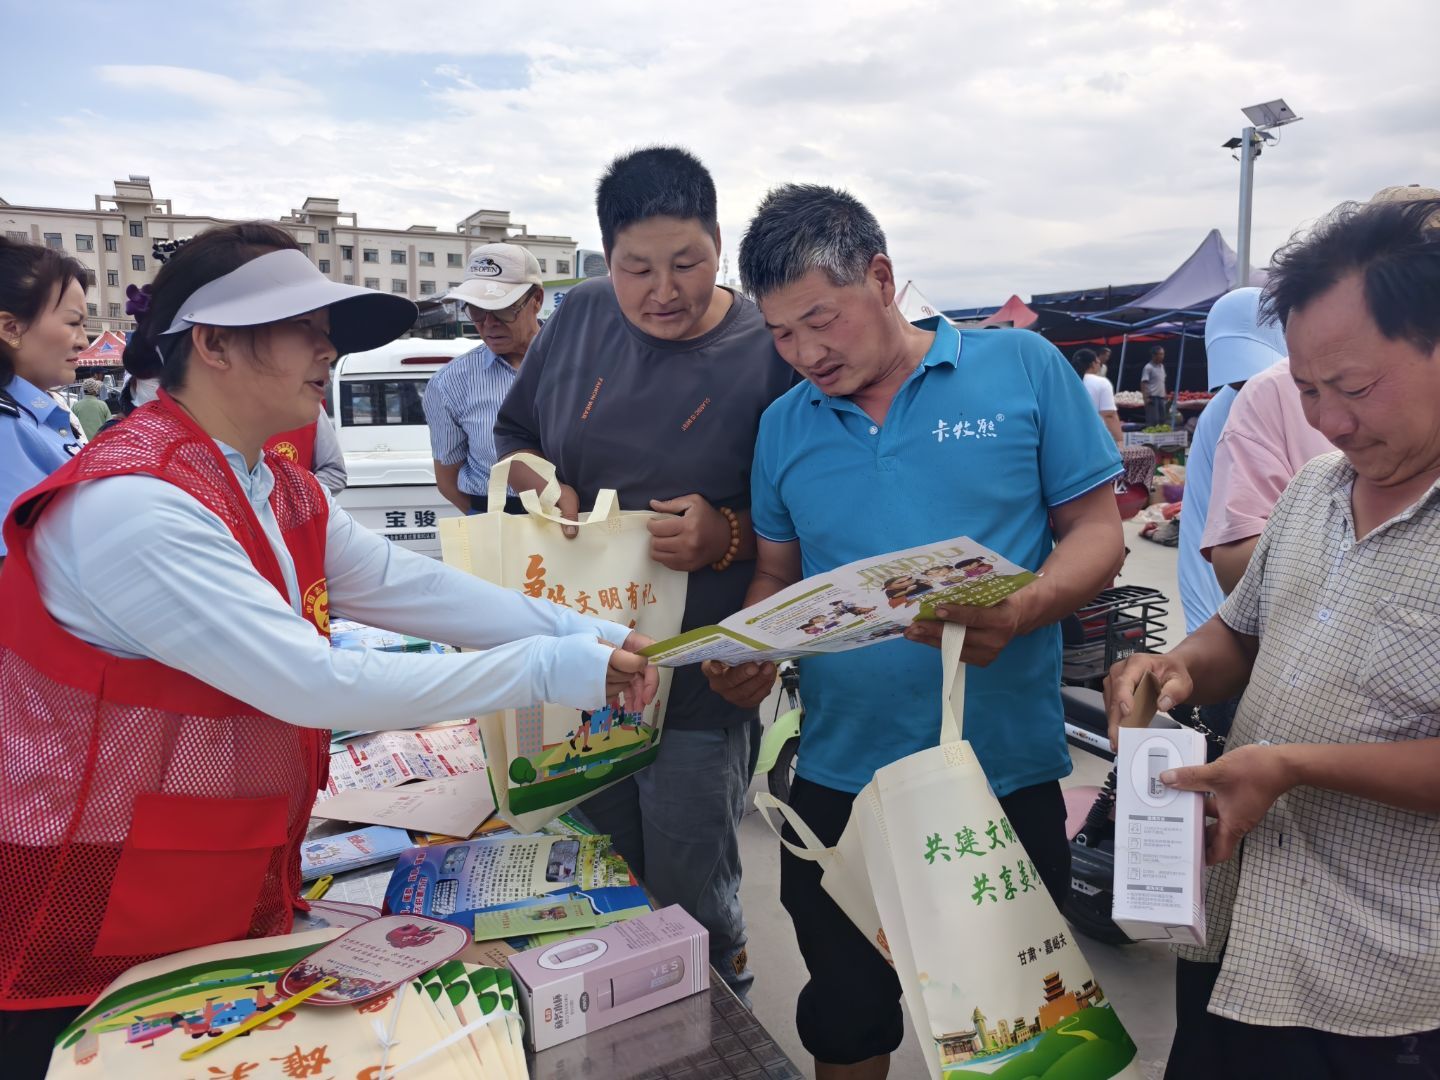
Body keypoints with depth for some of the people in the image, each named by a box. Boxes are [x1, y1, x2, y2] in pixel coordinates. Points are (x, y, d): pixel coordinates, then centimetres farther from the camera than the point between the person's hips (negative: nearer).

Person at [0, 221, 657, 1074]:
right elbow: (314, 683, -32)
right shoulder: (132, 506, -28)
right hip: (100, 941, -8)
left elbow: (413, 587, -3)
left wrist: (580, 632, -13)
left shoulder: (283, 492, 3)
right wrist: (547, 670, -28)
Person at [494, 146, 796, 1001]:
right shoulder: (579, 319, 2)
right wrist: (541, 483, -6)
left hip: (702, 682, -4)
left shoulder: (769, 352, -11)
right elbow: (513, 436, 14)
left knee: (690, 902, 9)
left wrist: (728, 535, -25)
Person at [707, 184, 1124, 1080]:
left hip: (1007, 775, -2)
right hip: (840, 780, 3)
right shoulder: (783, 425, 4)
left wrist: (1022, 611, -23)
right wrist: (750, 654, -9)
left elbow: (1097, 530, -4)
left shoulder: (1022, 368, -5)